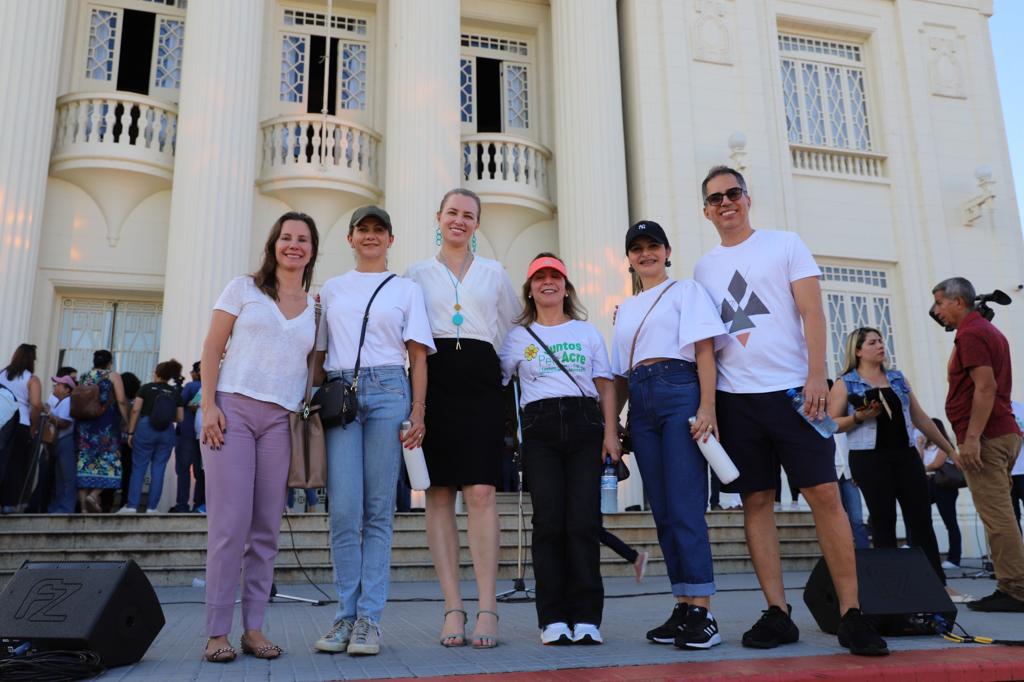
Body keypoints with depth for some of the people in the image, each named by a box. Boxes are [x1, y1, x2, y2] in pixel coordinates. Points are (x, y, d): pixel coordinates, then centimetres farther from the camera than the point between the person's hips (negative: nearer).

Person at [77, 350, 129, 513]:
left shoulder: (84, 377, 15)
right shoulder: (113, 376, 2)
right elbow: (121, 401, -9)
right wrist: (126, 420, -3)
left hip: (83, 423, 5)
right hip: (106, 425, -5)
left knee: (84, 460, 5)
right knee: (107, 460, 1)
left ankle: (83, 503, 3)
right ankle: (94, 495, -18)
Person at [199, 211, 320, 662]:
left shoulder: (315, 306, 15)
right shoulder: (243, 288, 8)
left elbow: (313, 367, 15)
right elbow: (212, 349, 3)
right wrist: (208, 404, -7)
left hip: (280, 420, 3)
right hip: (233, 409, -3)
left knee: (267, 527, 4)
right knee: (230, 522, -7)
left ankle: (253, 627, 12)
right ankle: (217, 632, 2)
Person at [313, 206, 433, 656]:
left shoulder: (407, 289, 14)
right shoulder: (331, 290, 19)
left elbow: (417, 356, 7)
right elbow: (317, 352, 17)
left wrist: (418, 412, -2)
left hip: (388, 391, -1)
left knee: (379, 510, -3)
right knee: (345, 510, -6)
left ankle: (369, 618, 1)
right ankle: (346, 615, 3)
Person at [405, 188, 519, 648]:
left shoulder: (494, 273, 18)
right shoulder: (417, 274, 16)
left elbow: (514, 326, 23)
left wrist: (501, 369, 14)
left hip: (480, 382, 0)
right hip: (434, 382, 0)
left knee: (481, 492, -11)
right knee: (439, 493, -4)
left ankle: (486, 608, -8)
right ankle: (452, 607, 0)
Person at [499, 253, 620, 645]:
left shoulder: (588, 332, 18)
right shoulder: (518, 336, 16)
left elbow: (606, 387, 13)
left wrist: (610, 432, 1)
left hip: (584, 425, 1)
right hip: (540, 429, 0)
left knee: (584, 521, -6)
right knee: (549, 521, -6)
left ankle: (586, 618, -2)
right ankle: (553, 619, -1)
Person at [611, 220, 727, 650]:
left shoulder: (686, 290, 8)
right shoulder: (625, 309, 23)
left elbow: (704, 349, -3)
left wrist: (707, 407, -15)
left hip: (679, 392, -6)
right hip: (640, 403, 6)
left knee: (685, 506, -12)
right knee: (662, 509, 4)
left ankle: (702, 611, -10)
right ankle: (683, 607, 9)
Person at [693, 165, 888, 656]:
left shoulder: (784, 244, 6)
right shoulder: (704, 267, 14)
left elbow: (811, 312, -2)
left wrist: (816, 376, -12)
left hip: (791, 389, -3)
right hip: (734, 398, 3)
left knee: (825, 495, -6)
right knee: (756, 503, 2)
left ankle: (850, 613, 1)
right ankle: (777, 613, 8)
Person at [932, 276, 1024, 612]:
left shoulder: (970, 334, -10)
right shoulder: (988, 330, 22)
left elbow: (986, 387, -20)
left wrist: (971, 438, -23)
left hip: (986, 437, -10)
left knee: (997, 516, -8)